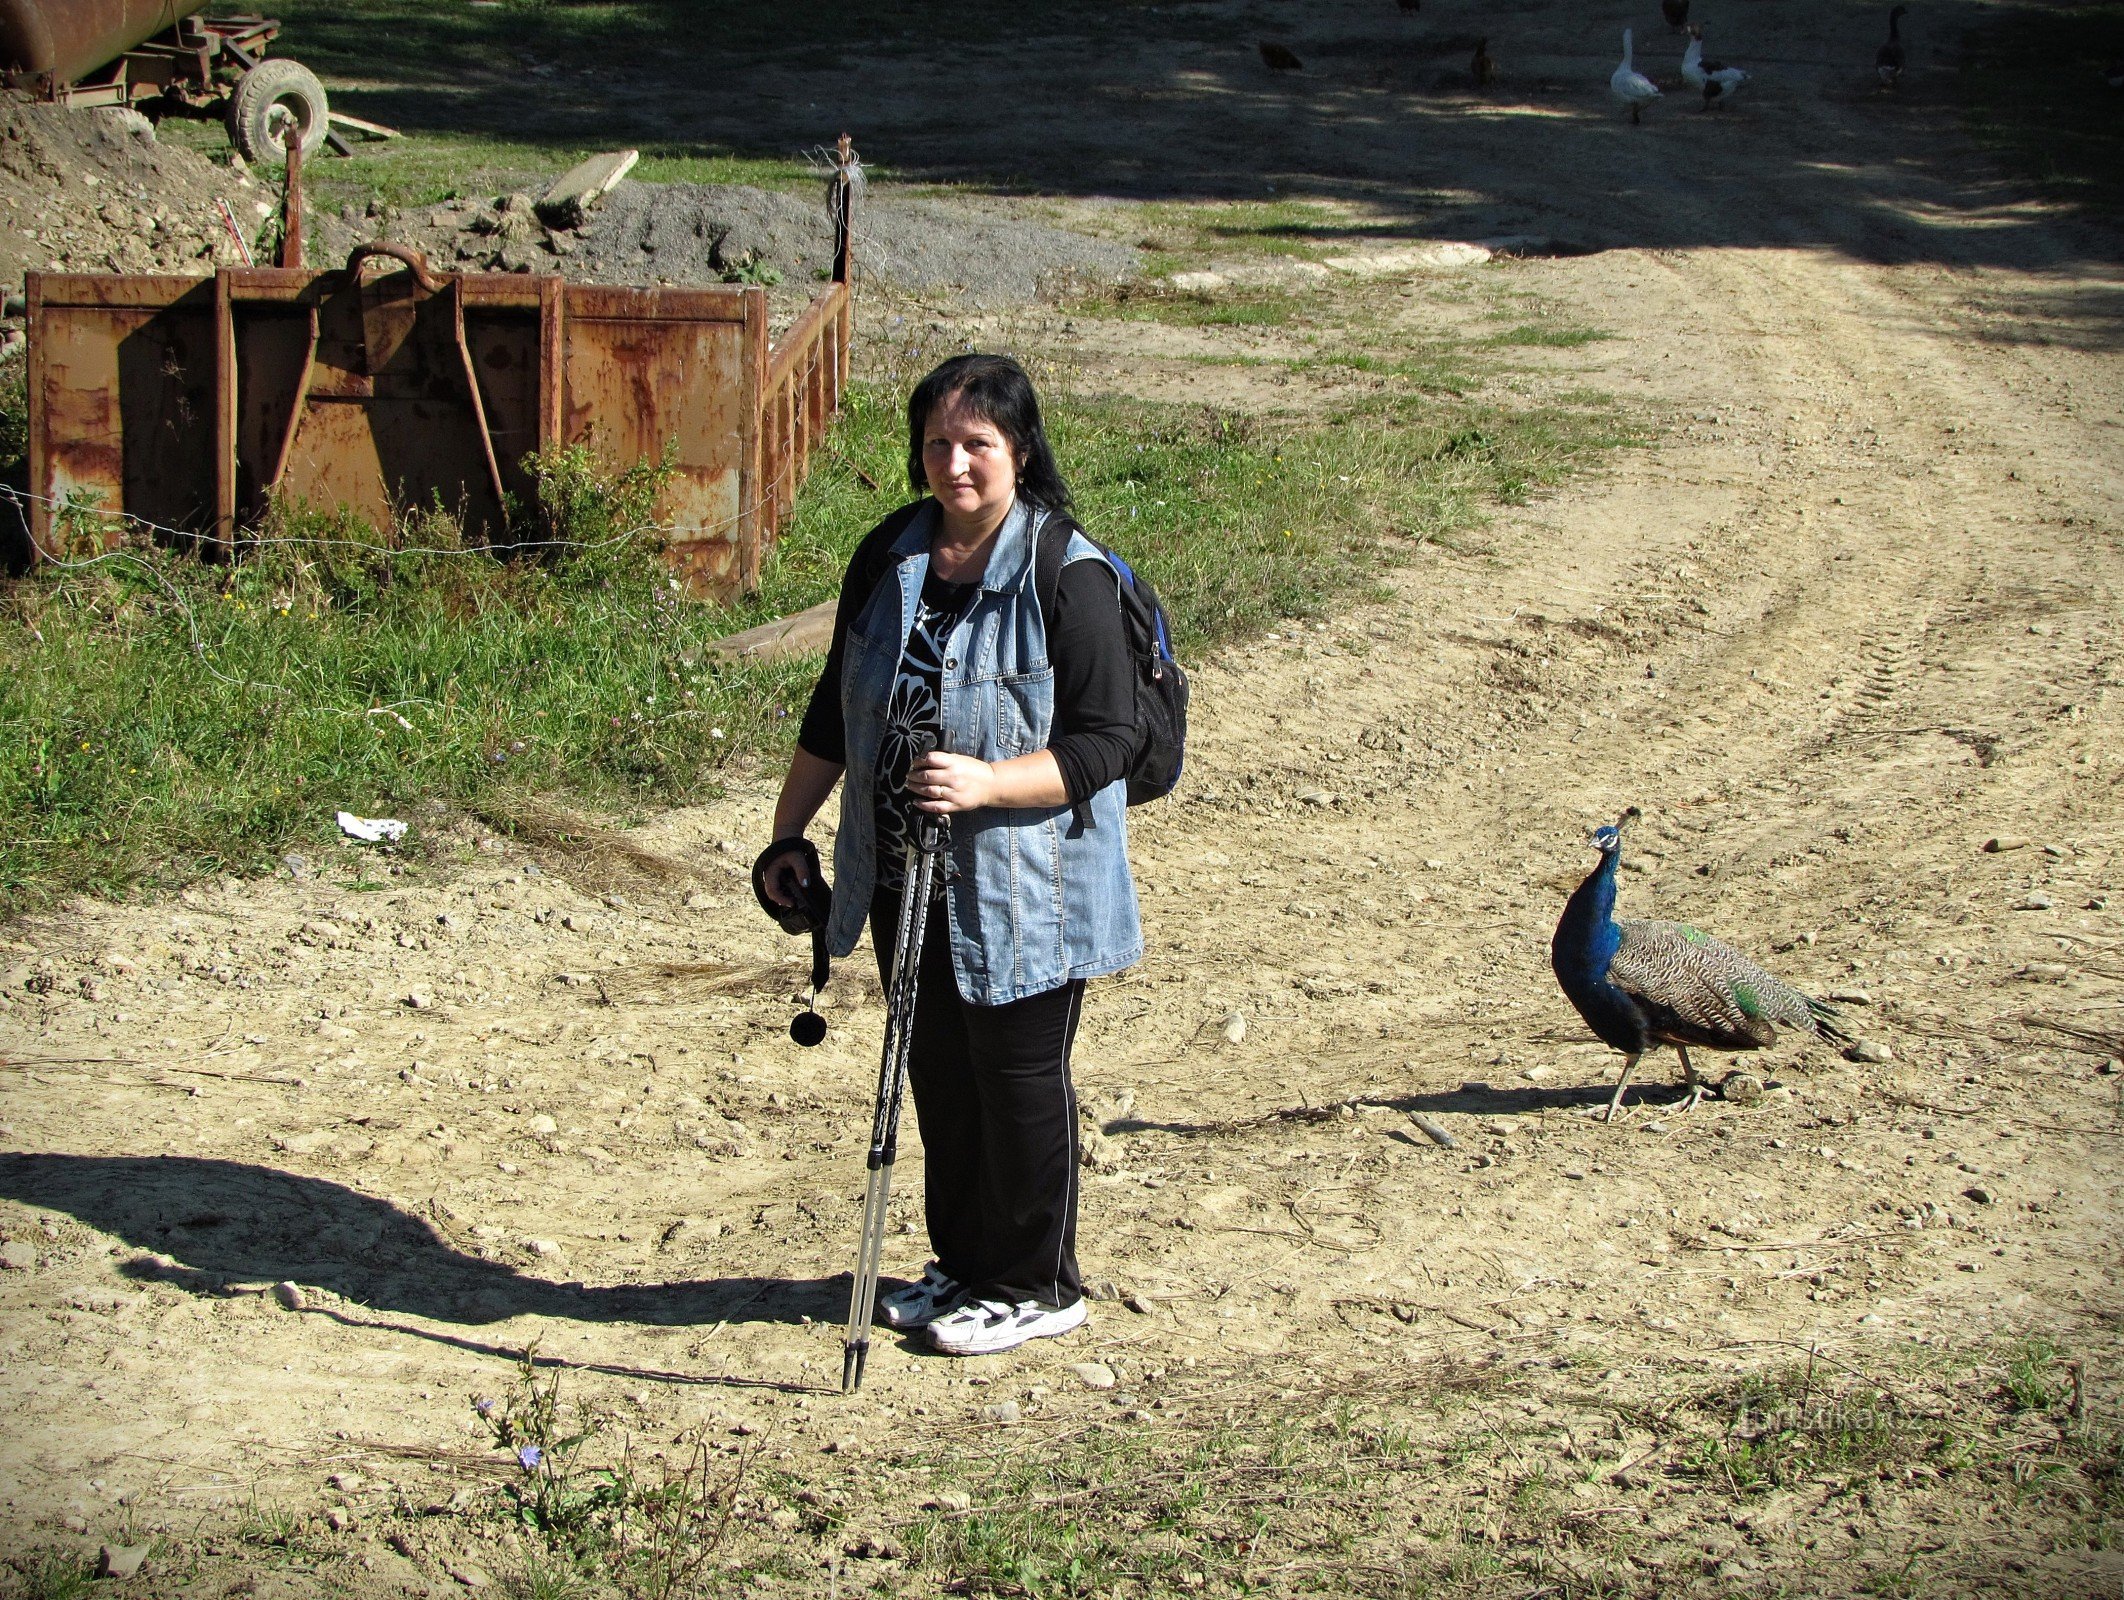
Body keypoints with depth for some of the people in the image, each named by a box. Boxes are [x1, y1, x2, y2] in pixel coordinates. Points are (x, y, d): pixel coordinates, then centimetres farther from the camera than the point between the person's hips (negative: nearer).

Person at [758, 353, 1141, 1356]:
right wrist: (789, 832, 15)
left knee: (1018, 1078, 3)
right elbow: (835, 710, 15)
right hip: (905, 880, 6)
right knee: (938, 1074, 16)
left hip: (1025, 892, -6)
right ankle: (963, 1264, 32)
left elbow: (1102, 743, -17)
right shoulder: (888, 557, 5)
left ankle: (1036, 1287, 19)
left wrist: (987, 783, -30)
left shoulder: (1068, 577, -15)